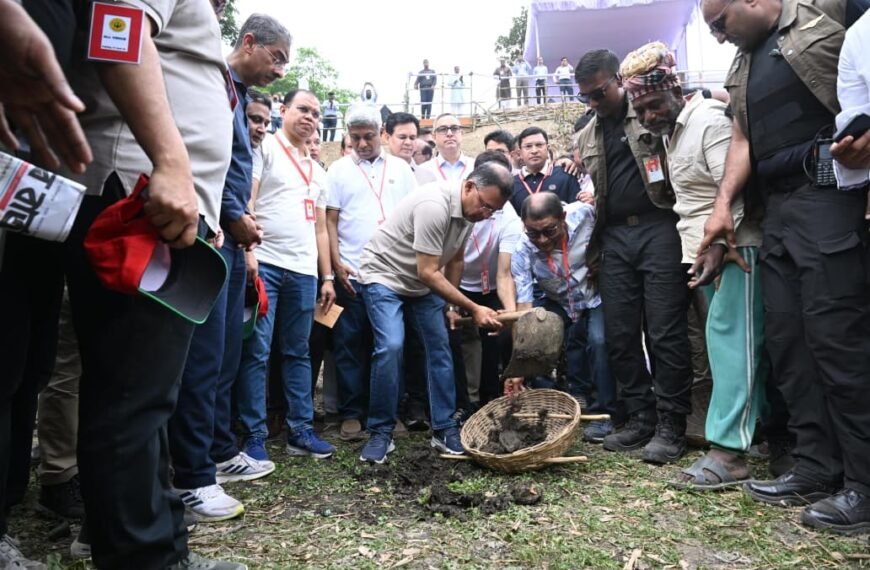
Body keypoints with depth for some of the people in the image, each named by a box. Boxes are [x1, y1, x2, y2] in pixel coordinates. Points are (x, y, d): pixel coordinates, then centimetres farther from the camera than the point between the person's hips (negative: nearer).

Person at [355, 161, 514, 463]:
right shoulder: (435, 205, -32)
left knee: (439, 347, 1)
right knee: (390, 347, -21)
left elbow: (455, 260, 7)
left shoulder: (469, 208, -5)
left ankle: (444, 429, 10)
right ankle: (380, 432, -6)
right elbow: (427, 272, -30)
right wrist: (473, 309, -27)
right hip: (384, 275, -8)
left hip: (421, 282, 8)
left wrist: (452, 305, 8)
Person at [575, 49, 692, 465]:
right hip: (614, 236, 5)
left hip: (658, 229, -5)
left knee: (665, 332, -5)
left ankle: (670, 425, 5)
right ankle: (640, 418, 16)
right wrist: (592, 251, 17)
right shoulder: (586, 138, 19)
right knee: (619, 335, 4)